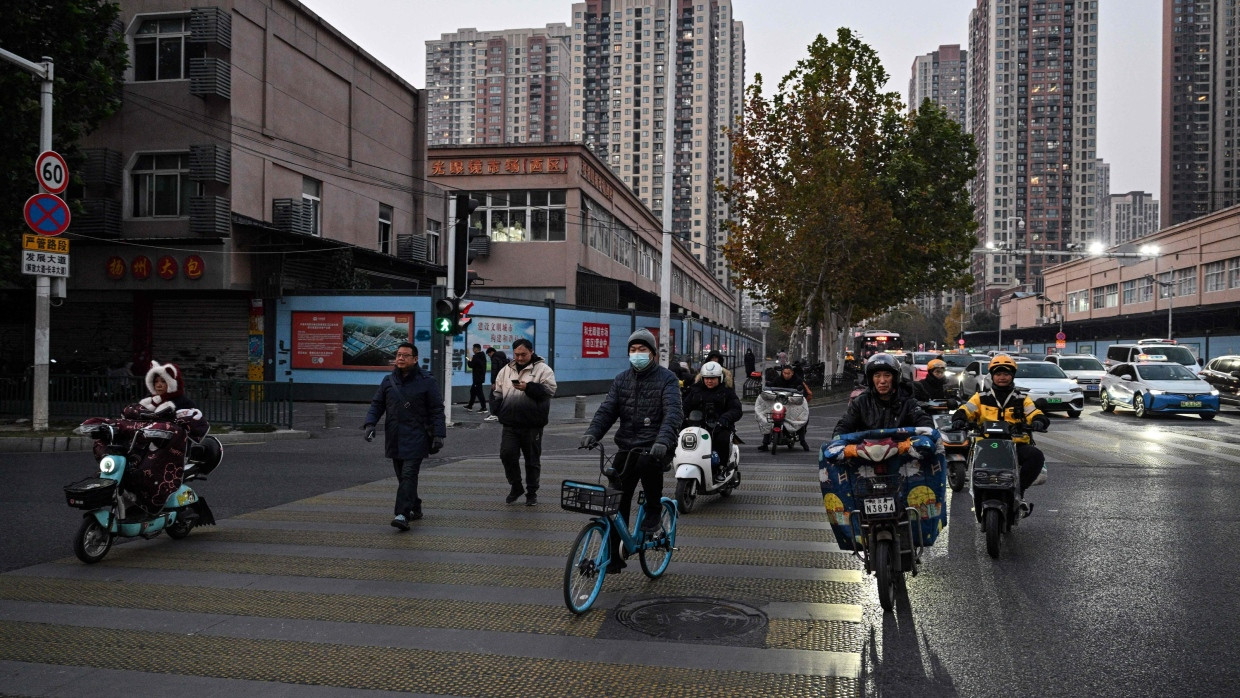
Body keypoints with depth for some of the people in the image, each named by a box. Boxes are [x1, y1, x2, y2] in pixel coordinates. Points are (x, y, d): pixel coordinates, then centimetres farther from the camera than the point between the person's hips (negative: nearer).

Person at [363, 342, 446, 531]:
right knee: (402, 476, 11)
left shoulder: (426, 382, -1)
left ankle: (403, 514, -20)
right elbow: (377, 404, 14)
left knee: (409, 475, -14)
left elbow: (437, 410, -1)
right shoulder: (388, 381, 11)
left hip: (416, 438, -5)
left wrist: (438, 435, -8)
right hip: (394, 438, 5)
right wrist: (370, 423, -3)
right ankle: (415, 509, 27)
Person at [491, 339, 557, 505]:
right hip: (510, 424, 4)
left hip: (532, 425, -3)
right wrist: (498, 410, 2)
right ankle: (516, 487, 16)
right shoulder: (506, 370, 13)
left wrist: (528, 387, -23)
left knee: (532, 460, 6)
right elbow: (497, 393, 18)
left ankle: (532, 493, 19)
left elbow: (550, 390, -14)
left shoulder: (542, 369, -2)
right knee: (507, 454, -5)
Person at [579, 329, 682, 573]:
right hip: (627, 447, 4)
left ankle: (653, 510, -9)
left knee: (648, 462, -37)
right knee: (617, 502, 0)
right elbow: (607, 409, 1)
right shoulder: (622, 379, 11)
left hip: (654, 446, -4)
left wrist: (663, 441, -36)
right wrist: (592, 432, -19)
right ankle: (615, 555, 13)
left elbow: (672, 412, -18)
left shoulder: (667, 379, -3)